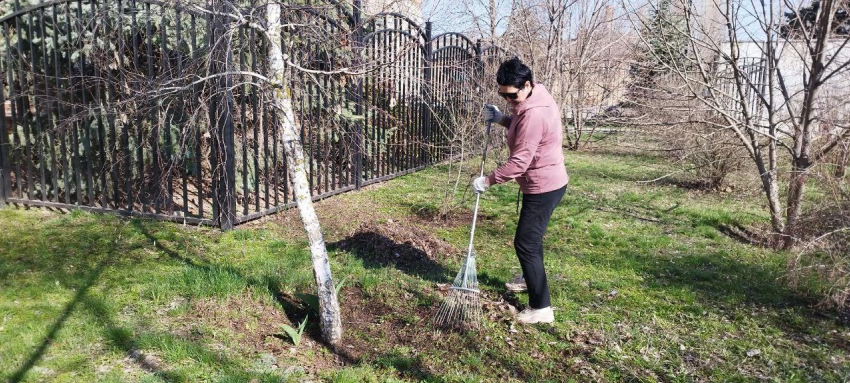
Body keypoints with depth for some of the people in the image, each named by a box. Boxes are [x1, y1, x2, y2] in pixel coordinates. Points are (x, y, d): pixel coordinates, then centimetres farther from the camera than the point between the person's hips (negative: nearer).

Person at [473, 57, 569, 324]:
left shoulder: (533, 114, -28)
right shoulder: (536, 98, 3)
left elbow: (518, 162, -28)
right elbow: (521, 127, 20)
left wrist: (487, 181, -20)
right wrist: (502, 119, 1)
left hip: (543, 188, -11)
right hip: (547, 182, 11)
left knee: (525, 243, -7)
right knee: (531, 237, 26)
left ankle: (541, 308, -1)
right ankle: (531, 279, 48)